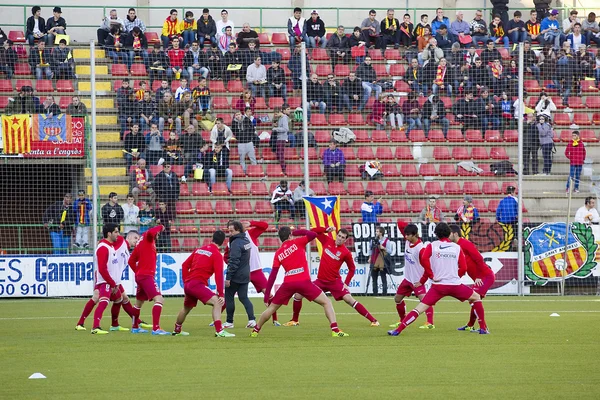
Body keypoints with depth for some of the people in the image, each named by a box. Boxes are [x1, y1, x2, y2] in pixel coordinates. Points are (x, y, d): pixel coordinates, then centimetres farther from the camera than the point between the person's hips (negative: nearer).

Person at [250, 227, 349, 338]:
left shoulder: (278, 254, 12)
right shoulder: (296, 243, 3)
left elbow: (272, 276, 9)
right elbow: (313, 234, -2)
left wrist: (267, 295, 12)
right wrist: (297, 232, 9)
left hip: (288, 283, 3)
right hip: (303, 282, -3)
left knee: (272, 307, 21)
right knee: (326, 302, 5)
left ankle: (255, 331, 27)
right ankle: (335, 330, -11)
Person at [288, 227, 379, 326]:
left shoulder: (346, 253, -11)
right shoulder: (327, 241, 0)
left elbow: (352, 269, 1)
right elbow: (313, 231, 5)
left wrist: (346, 283, -6)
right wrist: (326, 229, -10)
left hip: (335, 282, -4)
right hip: (320, 281, 4)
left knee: (349, 300, -18)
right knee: (298, 295, -3)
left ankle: (373, 320, -13)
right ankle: (294, 320, 18)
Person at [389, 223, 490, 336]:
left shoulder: (432, 246, 5)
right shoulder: (457, 247, 8)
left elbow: (424, 260, -13)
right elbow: (463, 268, 4)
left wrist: (431, 275, -5)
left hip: (438, 285, 0)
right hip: (455, 284, 0)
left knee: (419, 308, 0)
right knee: (476, 297, 23)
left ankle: (398, 330, -11)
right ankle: (483, 328, 20)